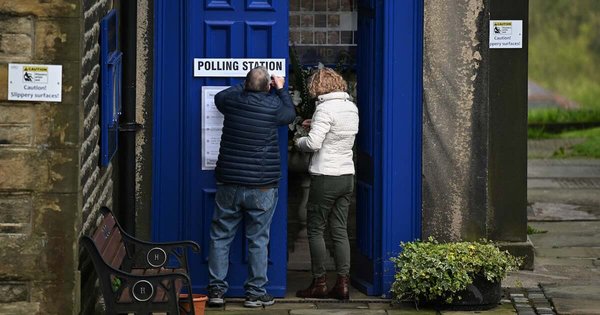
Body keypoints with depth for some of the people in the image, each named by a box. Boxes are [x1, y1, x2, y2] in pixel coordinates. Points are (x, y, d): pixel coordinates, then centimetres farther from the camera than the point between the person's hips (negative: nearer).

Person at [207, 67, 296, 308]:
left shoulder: (233, 100, -2)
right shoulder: (273, 106, -9)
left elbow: (219, 96, 23)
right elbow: (290, 113, 14)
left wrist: (247, 86, 29)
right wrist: (281, 89, 27)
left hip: (228, 184, 2)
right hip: (261, 187, -2)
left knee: (220, 237, 9)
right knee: (258, 240, 5)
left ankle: (216, 289, 8)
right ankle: (255, 293, 7)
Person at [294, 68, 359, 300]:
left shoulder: (325, 109, -16)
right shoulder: (351, 107, 8)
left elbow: (313, 143, -22)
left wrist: (299, 141, -2)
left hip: (325, 178, -7)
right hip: (347, 176, 7)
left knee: (315, 229, 3)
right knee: (340, 231, 9)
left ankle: (319, 283, 5)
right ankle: (343, 283, 6)